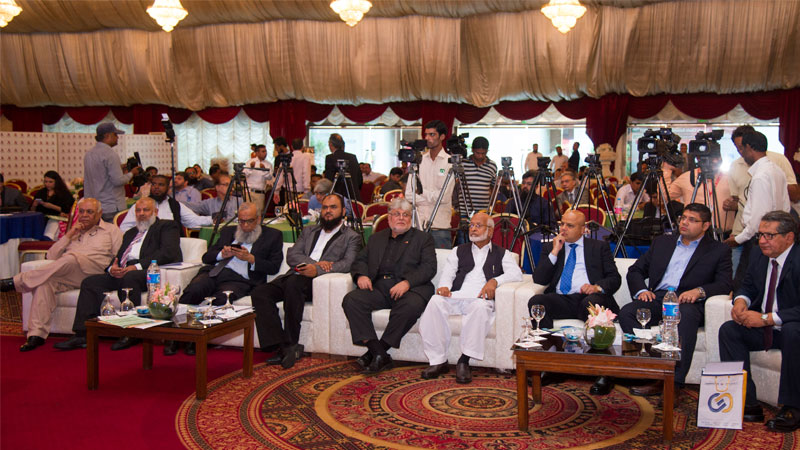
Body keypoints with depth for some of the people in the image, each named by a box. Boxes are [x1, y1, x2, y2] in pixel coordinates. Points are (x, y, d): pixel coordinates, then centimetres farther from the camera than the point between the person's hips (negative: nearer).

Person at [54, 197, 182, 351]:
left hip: (147, 272, -7)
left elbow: (168, 253, -9)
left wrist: (137, 266, -18)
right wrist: (112, 268, -2)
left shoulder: (167, 226, 9)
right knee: (90, 282, -10)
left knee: (129, 278, -37)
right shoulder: (130, 233, 33)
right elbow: (118, 256, 25)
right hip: (122, 272, 7)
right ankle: (83, 335, -14)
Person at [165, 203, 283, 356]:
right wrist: (222, 254, 1)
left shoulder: (273, 235, 16)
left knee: (220, 299, -36)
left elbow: (274, 267, 6)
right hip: (213, 272, 4)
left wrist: (250, 258, -7)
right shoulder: (228, 231, 27)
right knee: (193, 291, -30)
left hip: (239, 279, -3)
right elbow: (206, 257, 22)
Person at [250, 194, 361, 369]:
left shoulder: (352, 237, 14)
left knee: (293, 282, -36)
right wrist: (315, 262, -7)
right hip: (293, 278, 5)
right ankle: (281, 346, -26)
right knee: (259, 293, -21)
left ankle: (290, 344, -27)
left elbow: (348, 263, -5)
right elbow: (291, 256, 13)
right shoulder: (308, 231, 28)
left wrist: (318, 270, -21)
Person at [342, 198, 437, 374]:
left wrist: (407, 282, -16)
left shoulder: (423, 238, 14)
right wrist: (361, 275, -2)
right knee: (351, 300, -25)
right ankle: (379, 354, -28)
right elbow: (360, 260, 22)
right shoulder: (377, 238, 27)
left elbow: (429, 267, 1)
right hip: (379, 288, 3)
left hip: (409, 288, -3)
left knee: (412, 305, -37)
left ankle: (379, 350, -23)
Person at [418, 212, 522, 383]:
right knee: (435, 301, -31)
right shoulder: (459, 251, 29)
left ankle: (464, 361, -34)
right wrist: (444, 286, -10)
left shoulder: (501, 254, 21)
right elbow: (448, 274, 14)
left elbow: (516, 273, 4)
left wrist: (495, 281, -15)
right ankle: (438, 361, -28)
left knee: (480, 307, -39)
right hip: (456, 296, 2)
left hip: (480, 299, -2)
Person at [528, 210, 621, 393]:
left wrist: (598, 287, -13)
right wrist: (554, 252, 0)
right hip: (560, 300, 2)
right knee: (536, 301, -29)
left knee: (591, 303, -38)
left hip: (589, 297, -2)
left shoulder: (599, 247, 18)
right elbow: (539, 280, 8)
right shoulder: (550, 248, 20)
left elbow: (615, 278, 9)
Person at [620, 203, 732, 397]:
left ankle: (673, 382, -41)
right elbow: (635, 271, 23)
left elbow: (726, 284, 1)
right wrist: (641, 290, 1)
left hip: (688, 302, -3)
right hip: (657, 298, 4)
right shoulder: (662, 242, 26)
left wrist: (699, 291, -18)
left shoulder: (718, 250, 15)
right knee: (626, 312, -28)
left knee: (685, 317, -40)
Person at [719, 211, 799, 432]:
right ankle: (747, 403, -16)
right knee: (728, 330, -16)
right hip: (763, 328, 7)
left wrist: (766, 318, -30)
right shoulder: (758, 254, 3)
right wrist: (741, 300, -10)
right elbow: (748, 286, 14)